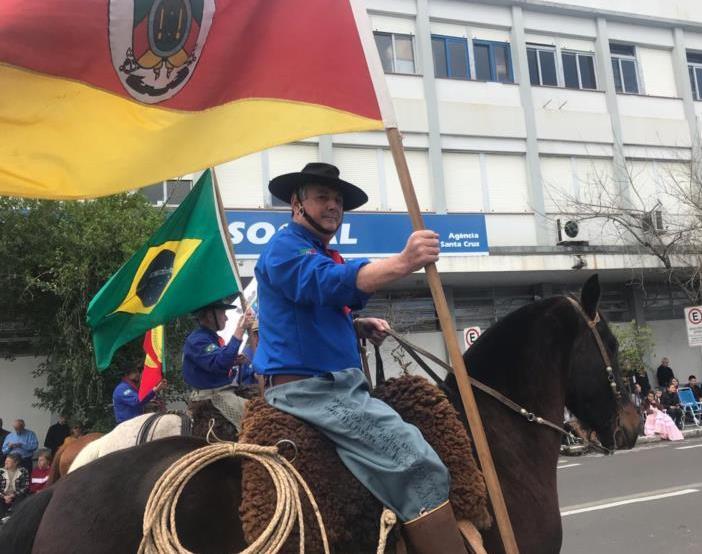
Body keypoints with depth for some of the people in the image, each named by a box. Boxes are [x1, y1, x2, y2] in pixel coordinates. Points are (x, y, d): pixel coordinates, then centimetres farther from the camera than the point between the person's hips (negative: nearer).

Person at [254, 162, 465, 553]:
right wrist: (402, 263, -45)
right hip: (311, 388, -11)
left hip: (336, 386, 11)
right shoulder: (285, 247, -9)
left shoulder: (324, 254, 21)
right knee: (420, 466, -19)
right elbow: (331, 284, -31)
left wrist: (360, 327, 12)